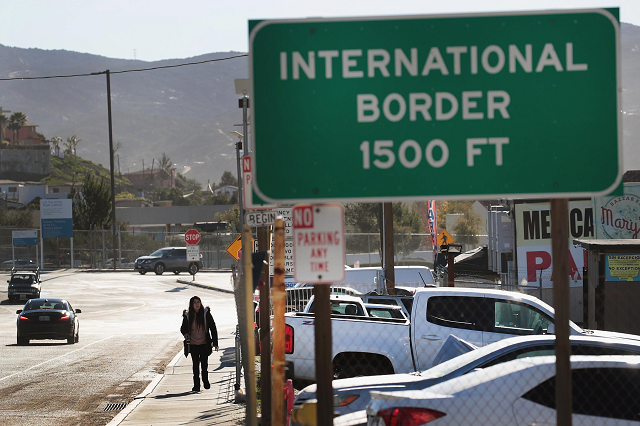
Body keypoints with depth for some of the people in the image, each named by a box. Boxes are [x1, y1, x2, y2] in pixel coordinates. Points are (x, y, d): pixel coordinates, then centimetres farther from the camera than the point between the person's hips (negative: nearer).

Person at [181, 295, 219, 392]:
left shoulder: (206, 313, -2)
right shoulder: (188, 315, 1)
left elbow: (213, 328, 1)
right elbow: (183, 328, 14)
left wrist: (215, 343, -2)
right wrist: (185, 334, -10)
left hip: (204, 344, -1)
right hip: (193, 345, 1)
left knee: (204, 364, -1)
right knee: (195, 365, 2)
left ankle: (206, 382, 19)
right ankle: (196, 385, 9)